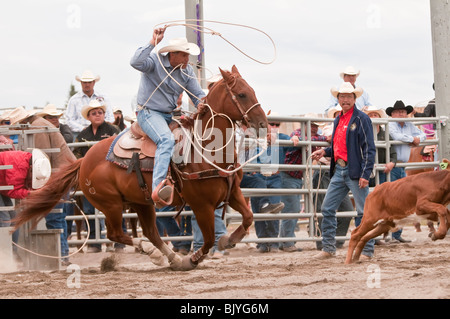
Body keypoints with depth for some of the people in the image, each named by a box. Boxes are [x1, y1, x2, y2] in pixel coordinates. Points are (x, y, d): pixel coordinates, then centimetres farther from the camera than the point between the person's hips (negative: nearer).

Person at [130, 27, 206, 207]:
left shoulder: (187, 71, 8)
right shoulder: (155, 61, -11)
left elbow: (198, 94, 7)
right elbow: (136, 62, -31)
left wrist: (201, 104, -17)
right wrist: (153, 42, -36)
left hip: (170, 116, 8)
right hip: (148, 113, -8)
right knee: (167, 140, -36)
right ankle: (157, 189, -53)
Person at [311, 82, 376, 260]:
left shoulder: (361, 119, -7)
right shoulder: (338, 120, 17)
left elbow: (369, 149, -12)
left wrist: (365, 174, -18)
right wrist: (325, 152, 8)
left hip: (355, 171, -8)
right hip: (338, 170, 8)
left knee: (363, 212, -2)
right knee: (327, 209, 7)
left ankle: (367, 250, 5)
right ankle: (328, 248, 14)